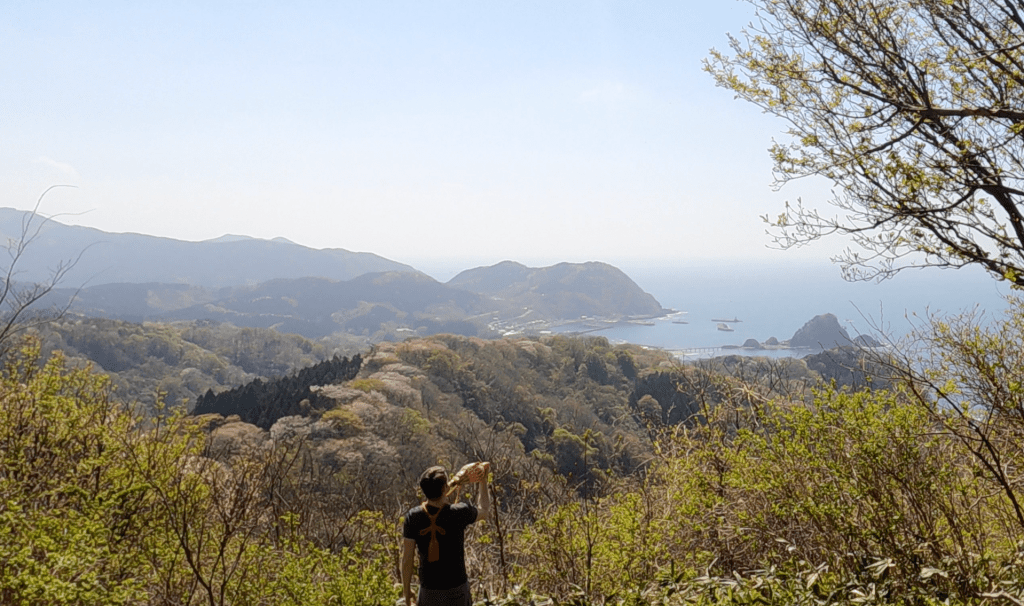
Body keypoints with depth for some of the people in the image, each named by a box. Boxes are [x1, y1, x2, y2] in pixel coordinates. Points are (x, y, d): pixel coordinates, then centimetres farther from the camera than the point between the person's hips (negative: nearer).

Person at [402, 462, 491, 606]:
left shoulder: (413, 517, -15)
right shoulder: (459, 513, -18)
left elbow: (406, 559, -9)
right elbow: (484, 512, 5)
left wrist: (407, 591, 5)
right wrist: (483, 482, 18)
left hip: (429, 590, 1)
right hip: (457, 589, -1)